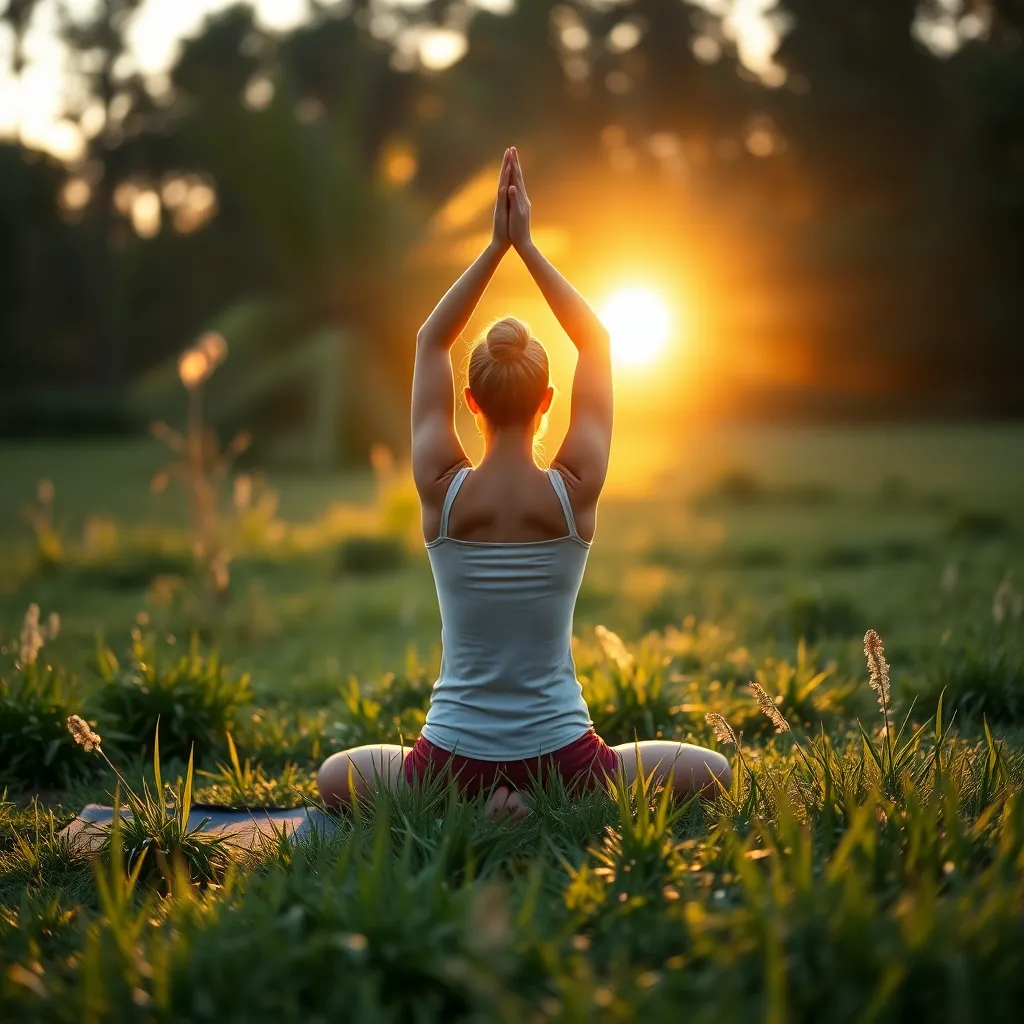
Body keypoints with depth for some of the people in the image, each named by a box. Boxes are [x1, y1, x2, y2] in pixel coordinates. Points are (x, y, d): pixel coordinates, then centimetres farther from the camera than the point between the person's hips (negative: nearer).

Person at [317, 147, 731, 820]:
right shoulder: (576, 492, -12)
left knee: (335, 779, 31)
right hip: (563, 762, -1)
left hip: (452, 764, 1)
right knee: (715, 773, 23)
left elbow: (431, 343, 3)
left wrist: (497, 245, 1)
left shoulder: (443, 491, -12)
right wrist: (526, 244, 1)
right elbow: (596, 342, 1)